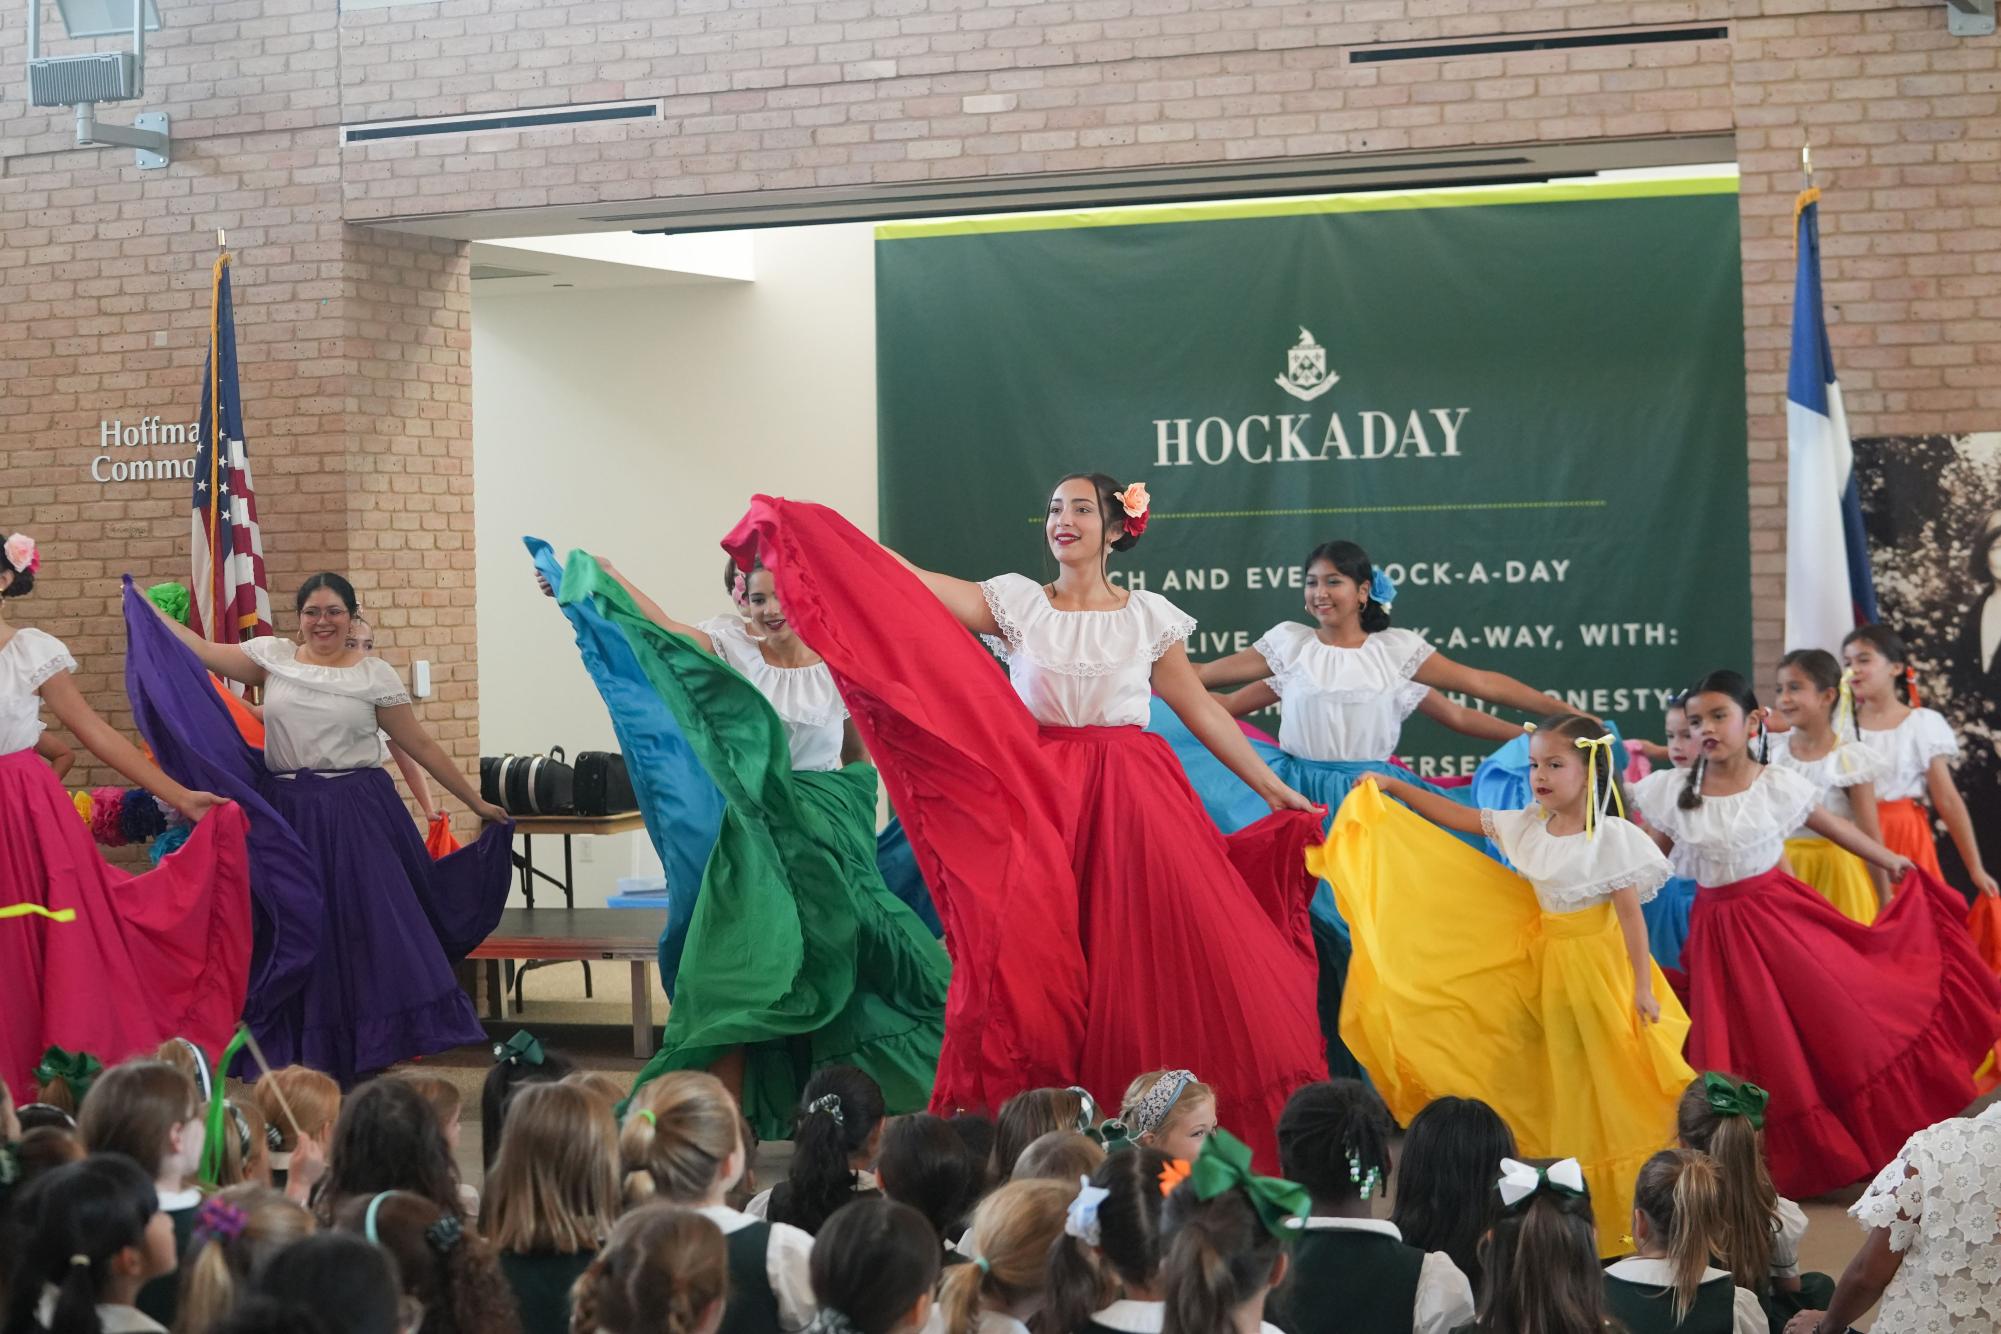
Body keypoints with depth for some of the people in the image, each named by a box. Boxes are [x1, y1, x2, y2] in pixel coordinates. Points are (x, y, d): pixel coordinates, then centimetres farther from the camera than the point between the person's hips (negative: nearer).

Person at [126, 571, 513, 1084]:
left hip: (357, 819, -2)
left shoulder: (375, 675, 2)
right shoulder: (273, 656, 7)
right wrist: (144, 607, 2)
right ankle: (306, 1060, 13)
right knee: (298, 937, 4)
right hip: (288, 820, 2)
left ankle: (369, 1058, 4)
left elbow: (421, 745, 5)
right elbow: (203, 653, 5)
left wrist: (476, 801, 5)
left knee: (369, 931, -6)